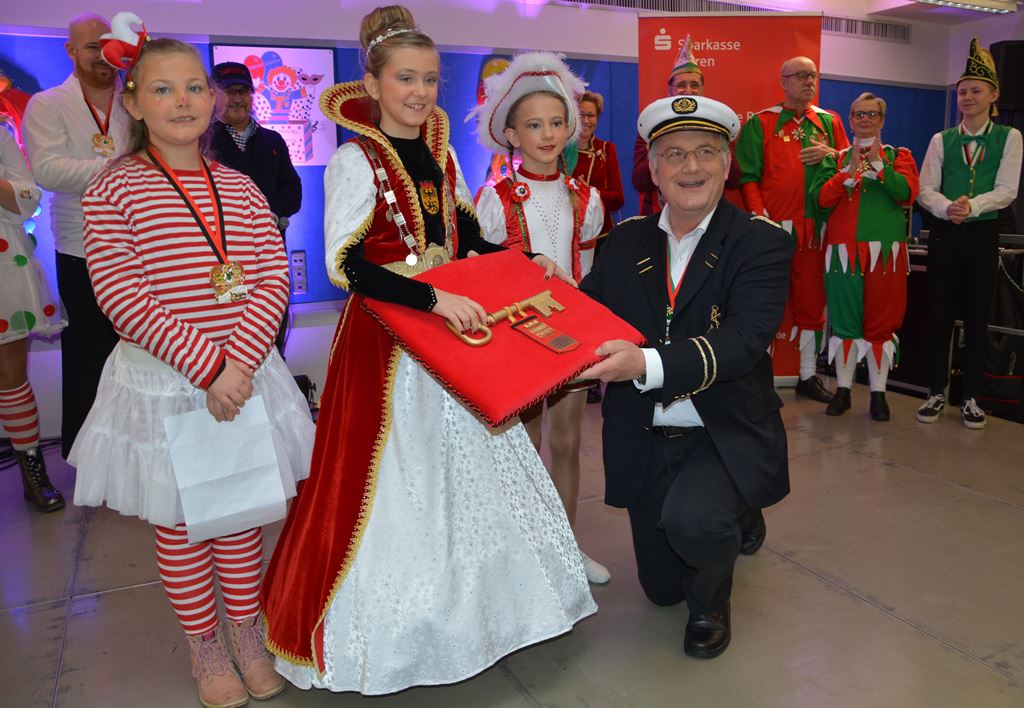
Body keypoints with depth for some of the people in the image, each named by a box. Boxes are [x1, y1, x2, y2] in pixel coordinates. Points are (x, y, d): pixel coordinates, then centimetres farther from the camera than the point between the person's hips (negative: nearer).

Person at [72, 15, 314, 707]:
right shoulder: (112, 191, -6)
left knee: (243, 507, 14)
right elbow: (124, 297, -14)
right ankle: (204, 646, 32)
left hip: (247, 375, 3)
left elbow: (273, 278, -4)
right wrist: (205, 369, -19)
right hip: (160, 382, -2)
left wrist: (239, 364, -17)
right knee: (179, 521, 11)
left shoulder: (240, 187, 5)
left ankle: (248, 632, 34)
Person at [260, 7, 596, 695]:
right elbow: (345, 263, -22)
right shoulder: (355, 161, -11)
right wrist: (435, 298, -29)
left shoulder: (440, 154, 9)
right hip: (386, 336, -6)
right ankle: (394, 638, 23)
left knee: (464, 462, 15)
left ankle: (475, 601, 37)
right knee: (395, 474, 3)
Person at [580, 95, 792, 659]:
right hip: (646, 440, 5)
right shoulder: (626, 241, 2)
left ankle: (712, 601, 3)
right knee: (661, 587, 16)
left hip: (726, 437, -4)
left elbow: (742, 341, -26)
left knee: (689, 518, -35)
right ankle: (731, 519, 48)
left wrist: (646, 363, -41)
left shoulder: (762, 243, -12)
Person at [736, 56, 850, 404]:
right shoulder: (760, 123, 2)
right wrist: (759, 216, -15)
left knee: (811, 301, 9)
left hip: (814, 227, 4)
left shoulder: (830, 122, 14)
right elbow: (747, 176, -4)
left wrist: (831, 154, -5)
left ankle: (808, 376, 20)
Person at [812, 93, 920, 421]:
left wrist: (877, 164, -11)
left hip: (885, 250, 0)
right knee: (844, 320, 3)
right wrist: (852, 169, -11)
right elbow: (821, 198, -3)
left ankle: (878, 393, 11)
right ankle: (843, 390, 13)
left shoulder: (899, 156, 11)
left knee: (882, 322, 1)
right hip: (843, 249, 1)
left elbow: (908, 193, -7)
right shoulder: (836, 158, 13)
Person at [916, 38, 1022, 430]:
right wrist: (947, 208, -21)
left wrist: (971, 206, -22)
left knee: (977, 318, 5)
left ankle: (971, 398, 15)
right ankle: (936, 393, 15)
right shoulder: (941, 140, 7)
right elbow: (925, 190, -1)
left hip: (983, 234, -1)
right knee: (938, 315, 3)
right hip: (944, 234, 1)